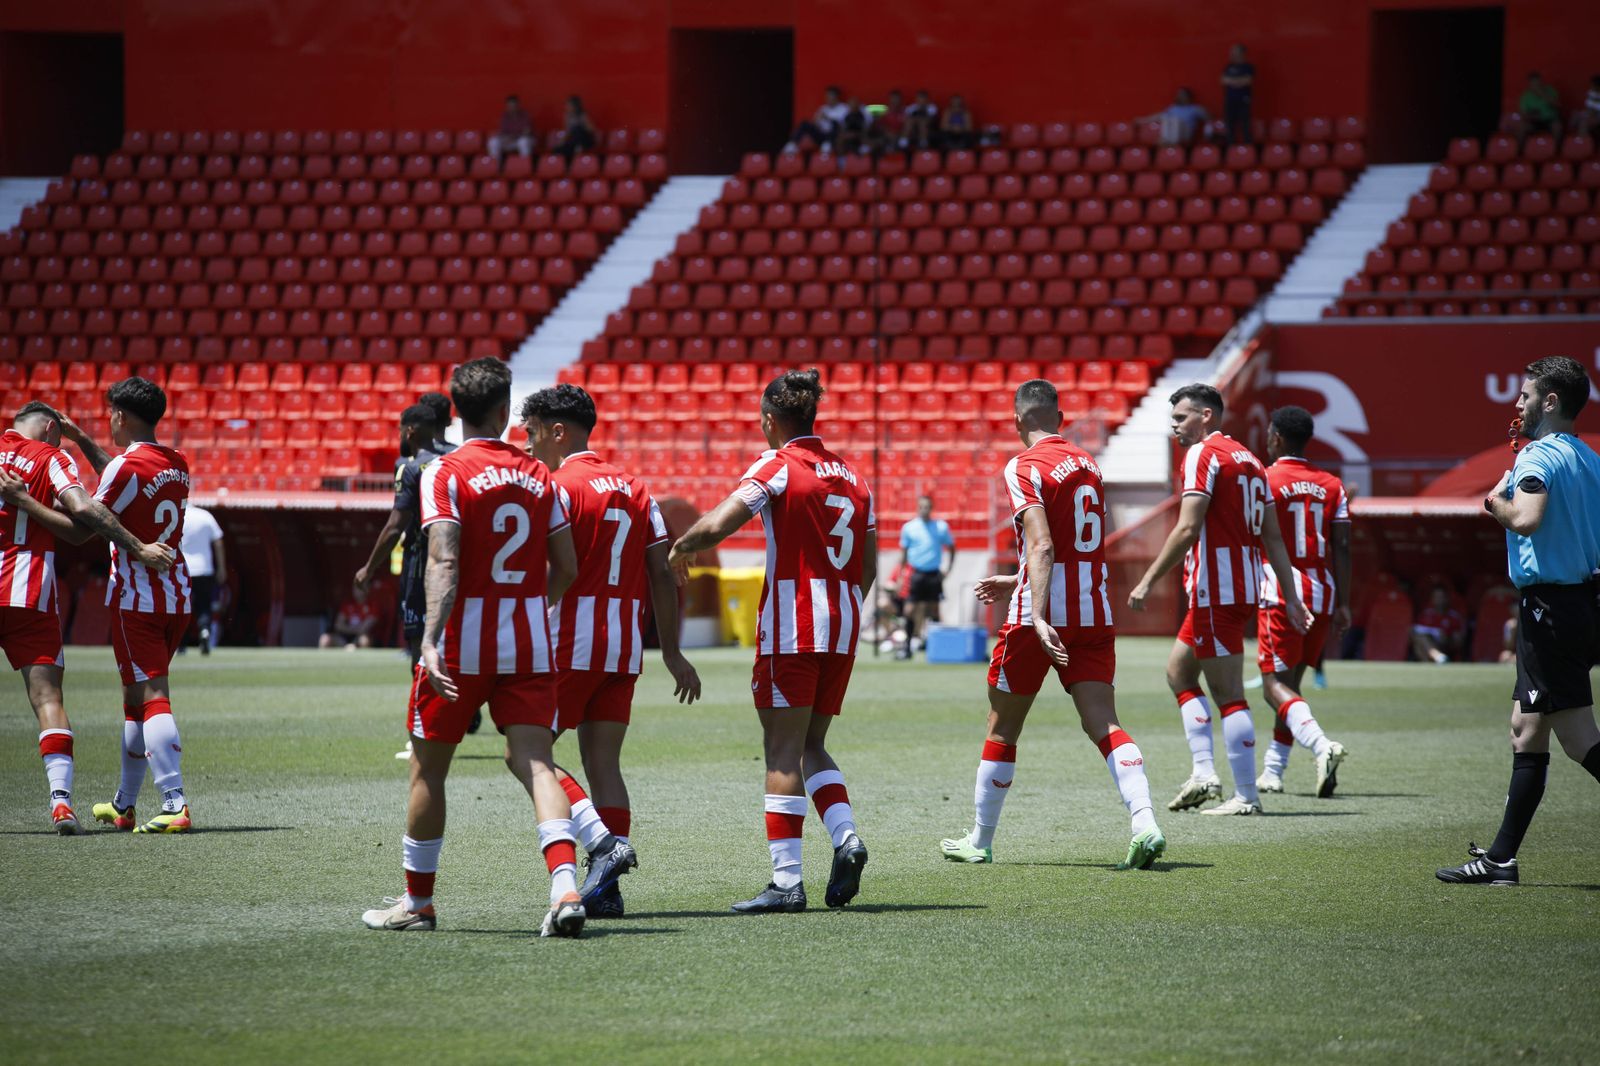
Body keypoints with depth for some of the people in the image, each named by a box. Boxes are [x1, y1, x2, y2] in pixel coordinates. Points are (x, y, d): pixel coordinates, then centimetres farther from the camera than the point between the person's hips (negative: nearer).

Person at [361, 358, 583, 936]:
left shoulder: (445, 474, -8)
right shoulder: (539, 476, 6)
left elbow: (444, 563, -19)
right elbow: (566, 567, 9)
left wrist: (431, 641, -26)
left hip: (461, 646, -3)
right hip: (528, 646, 3)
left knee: (427, 768, 12)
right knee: (535, 763, -3)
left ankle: (417, 900, 22)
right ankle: (565, 888, -24)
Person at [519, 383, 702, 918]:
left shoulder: (559, 486, -8)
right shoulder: (635, 488, 13)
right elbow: (661, 576, 12)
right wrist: (672, 652, 15)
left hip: (569, 646, -7)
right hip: (624, 647, 7)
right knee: (603, 763, 8)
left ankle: (603, 840, -16)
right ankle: (604, 888, 2)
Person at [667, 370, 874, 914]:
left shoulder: (777, 466, -6)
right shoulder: (851, 475, 14)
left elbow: (718, 524, -18)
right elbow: (868, 567, 17)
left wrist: (680, 548, 1)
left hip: (791, 628, -6)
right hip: (843, 629, 6)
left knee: (783, 751, -5)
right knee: (811, 746, 16)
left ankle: (786, 879, -9)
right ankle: (846, 837, -6)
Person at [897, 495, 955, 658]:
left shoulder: (941, 527, 4)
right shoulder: (908, 528, 4)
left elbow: (951, 547, 14)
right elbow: (904, 553, 9)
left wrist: (947, 568, 4)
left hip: (934, 575, 0)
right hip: (916, 574, 0)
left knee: (934, 611, 3)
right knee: (911, 611, -6)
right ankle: (907, 646, -2)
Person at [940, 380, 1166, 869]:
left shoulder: (1024, 467, -8)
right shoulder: (1088, 465, 15)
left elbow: (1042, 546, -21)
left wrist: (1038, 617, -27)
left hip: (1040, 613, -5)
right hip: (1095, 609, 5)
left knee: (1002, 728, 10)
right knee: (1103, 724, -4)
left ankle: (980, 841, 21)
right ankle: (1145, 824, -25)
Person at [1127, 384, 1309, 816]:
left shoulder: (1204, 455, -10)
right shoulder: (1248, 459, 17)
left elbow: (1187, 529, -19)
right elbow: (1273, 536, 16)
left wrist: (1147, 582, -16)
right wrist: (1291, 597, 17)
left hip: (1215, 589, -10)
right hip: (1243, 585, 10)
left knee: (1228, 694, -6)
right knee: (1179, 671, 19)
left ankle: (1247, 796, -4)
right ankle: (1204, 772, 11)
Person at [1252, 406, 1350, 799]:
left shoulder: (1264, 481, -5)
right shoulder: (1332, 486, 10)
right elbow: (1342, 548, 5)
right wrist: (1343, 604, 6)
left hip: (1280, 594, -6)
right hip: (1322, 594, 6)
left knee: (1276, 684, -8)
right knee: (1291, 680, 15)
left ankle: (1321, 746, -31)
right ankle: (1272, 772, 19)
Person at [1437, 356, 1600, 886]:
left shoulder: (1538, 457, -14)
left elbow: (1527, 519, -31)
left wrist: (1499, 502, -10)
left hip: (1549, 607, -10)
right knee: (1526, 732, 13)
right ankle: (1501, 858, 17)